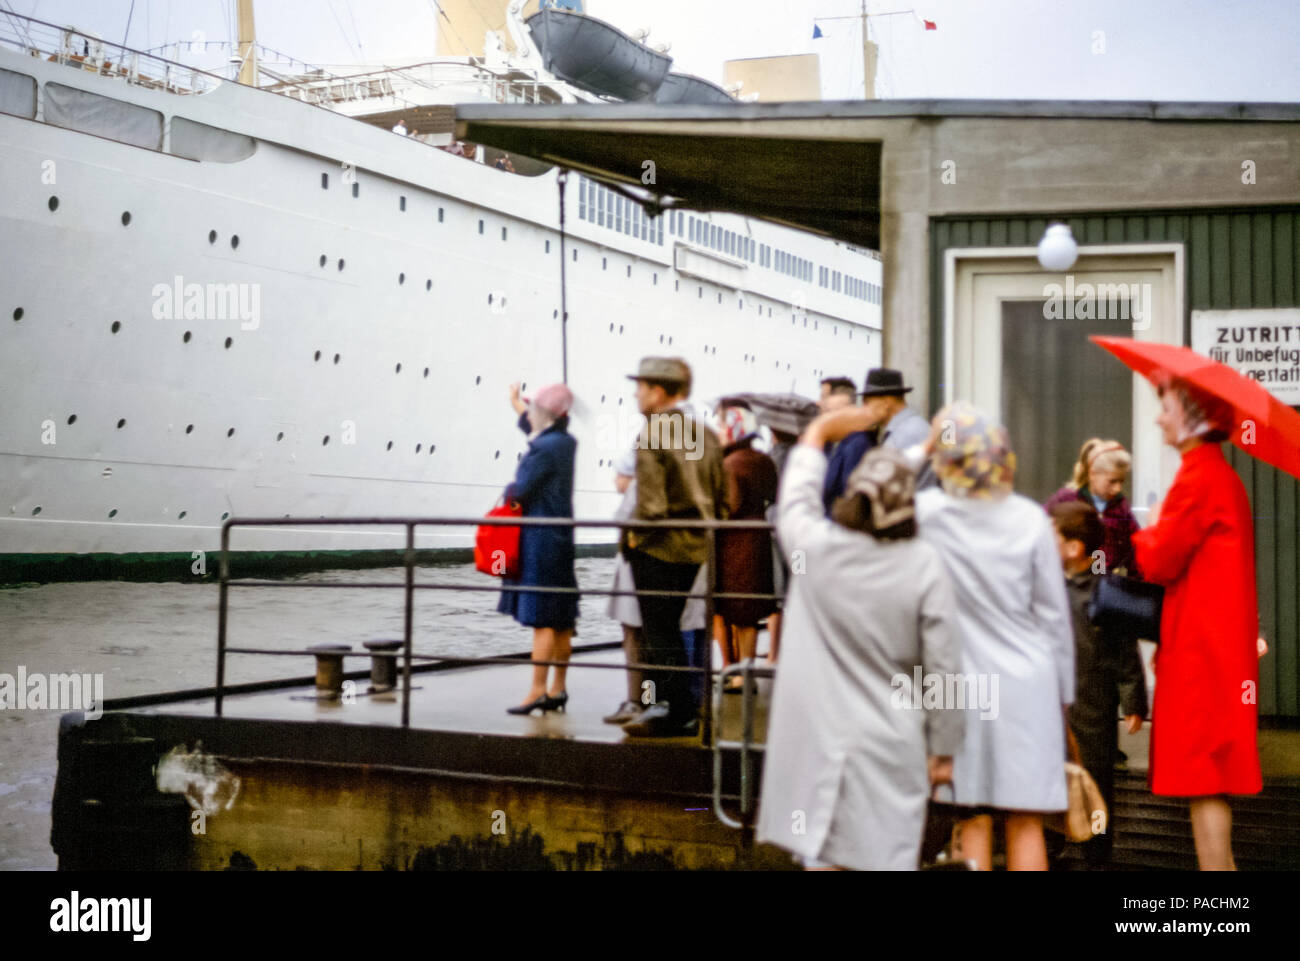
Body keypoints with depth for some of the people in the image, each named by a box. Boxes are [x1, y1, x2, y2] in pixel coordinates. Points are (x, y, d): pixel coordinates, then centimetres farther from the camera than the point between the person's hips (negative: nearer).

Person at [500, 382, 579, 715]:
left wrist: (508, 492, 5)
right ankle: (558, 689, 18)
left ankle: (538, 690, -6)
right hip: (560, 536, 9)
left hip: (540, 538, -9)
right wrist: (516, 404, 46)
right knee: (561, 621, 11)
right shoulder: (565, 443, 10)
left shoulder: (544, 450, -17)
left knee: (541, 619, -8)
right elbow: (533, 428, 32)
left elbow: (519, 491, -18)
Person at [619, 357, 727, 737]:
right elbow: (722, 497, 10)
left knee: (660, 634, 2)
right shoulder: (706, 434, 7)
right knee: (667, 629, 19)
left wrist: (635, 535, -7)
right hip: (696, 548, 8)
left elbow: (651, 507, -24)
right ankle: (665, 704, 24)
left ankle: (678, 715, 6)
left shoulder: (651, 437, -18)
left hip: (658, 549, -8)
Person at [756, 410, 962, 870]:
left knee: (820, 857, 9)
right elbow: (943, 666, -7)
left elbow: (796, 496, 16)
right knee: (888, 859, 6)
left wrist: (817, 432, 32)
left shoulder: (815, 547, -8)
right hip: (891, 746, -1)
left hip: (818, 739, 1)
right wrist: (943, 748, 5)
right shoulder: (924, 565, -11)